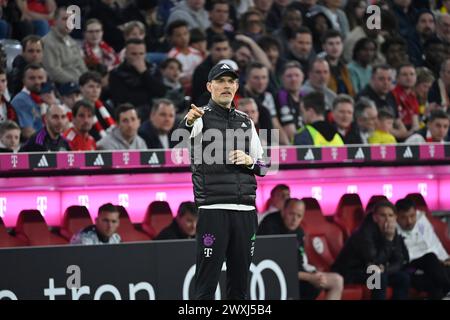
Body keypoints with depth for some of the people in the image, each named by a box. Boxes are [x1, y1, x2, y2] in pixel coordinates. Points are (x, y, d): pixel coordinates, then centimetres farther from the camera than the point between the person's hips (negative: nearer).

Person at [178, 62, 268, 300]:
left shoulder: (246, 122, 18)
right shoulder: (200, 118, 2)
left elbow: (263, 167, 23)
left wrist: (249, 161, -1)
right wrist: (187, 123, -40)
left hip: (245, 211, 5)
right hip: (213, 209, -5)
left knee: (239, 285, 7)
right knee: (206, 285, -8)